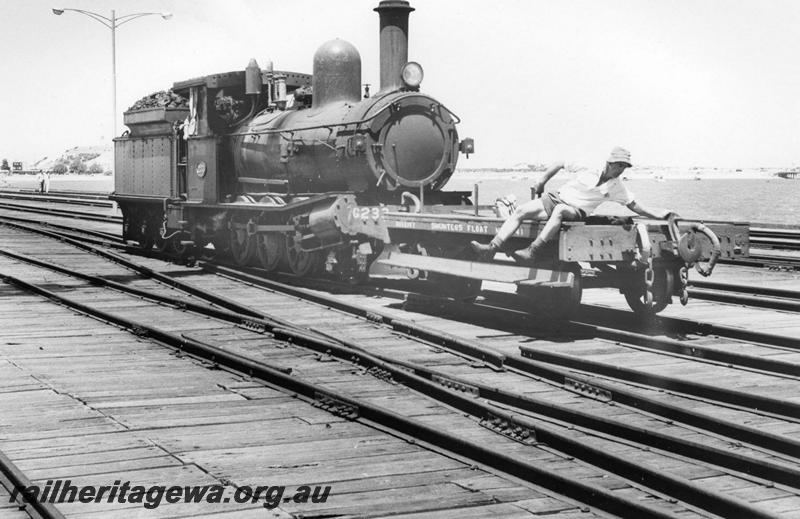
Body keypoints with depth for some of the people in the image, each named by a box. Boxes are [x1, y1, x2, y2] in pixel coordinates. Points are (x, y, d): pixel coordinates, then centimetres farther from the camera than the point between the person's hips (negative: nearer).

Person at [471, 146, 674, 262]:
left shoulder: (617, 187, 6)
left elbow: (634, 205, 16)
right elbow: (559, 164, 12)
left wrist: (657, 215, 9)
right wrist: (542, 181, 8)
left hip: (576, 211, -2)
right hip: (555, 198, 2)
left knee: (559, 210, -40)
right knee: (520, 211, -22)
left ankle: (532, 251, -50)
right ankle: (492, 247, -30)